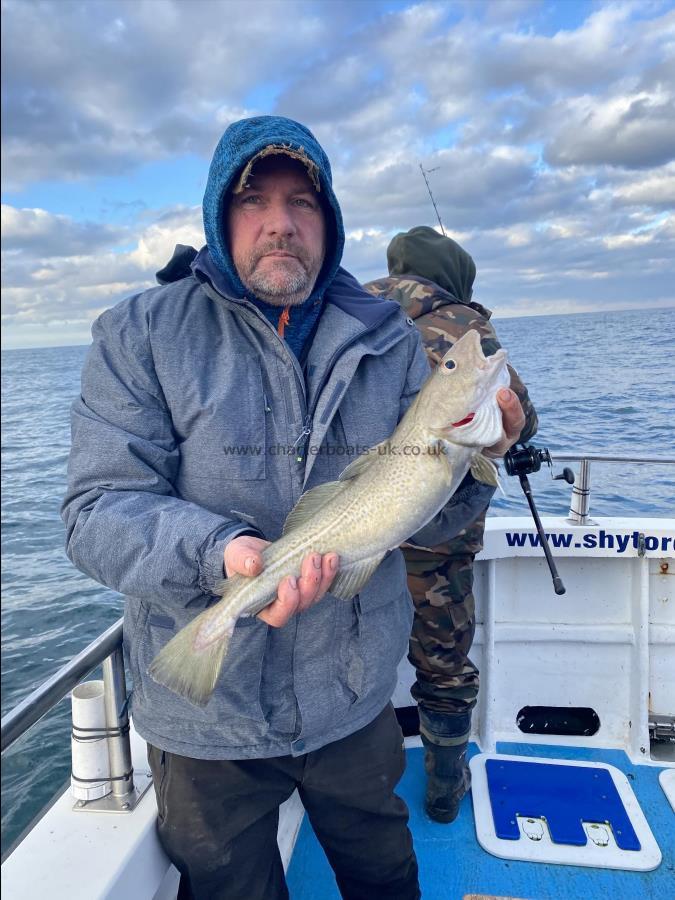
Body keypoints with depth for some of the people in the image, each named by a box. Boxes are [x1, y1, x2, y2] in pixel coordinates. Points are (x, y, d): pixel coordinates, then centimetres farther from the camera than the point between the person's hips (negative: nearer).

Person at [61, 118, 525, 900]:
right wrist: (222, 550, -34)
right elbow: (98, 512, -16)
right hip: (205, 719, -2)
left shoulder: (387, 339, -1)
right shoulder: (139, 335, -9)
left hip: (356, 702, 3)